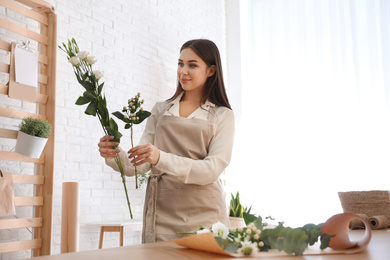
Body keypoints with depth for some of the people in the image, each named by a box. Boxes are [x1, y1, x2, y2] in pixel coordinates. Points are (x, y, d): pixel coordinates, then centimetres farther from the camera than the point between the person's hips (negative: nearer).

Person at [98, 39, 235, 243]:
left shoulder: (222, 115, 5)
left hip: (202, 214, -2)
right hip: (161, 213, 2)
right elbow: (140, 165, 6)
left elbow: (212, 169, -9)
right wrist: (113, 155, -15)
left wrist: (161, 158, -22)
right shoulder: (160, 110, 15)